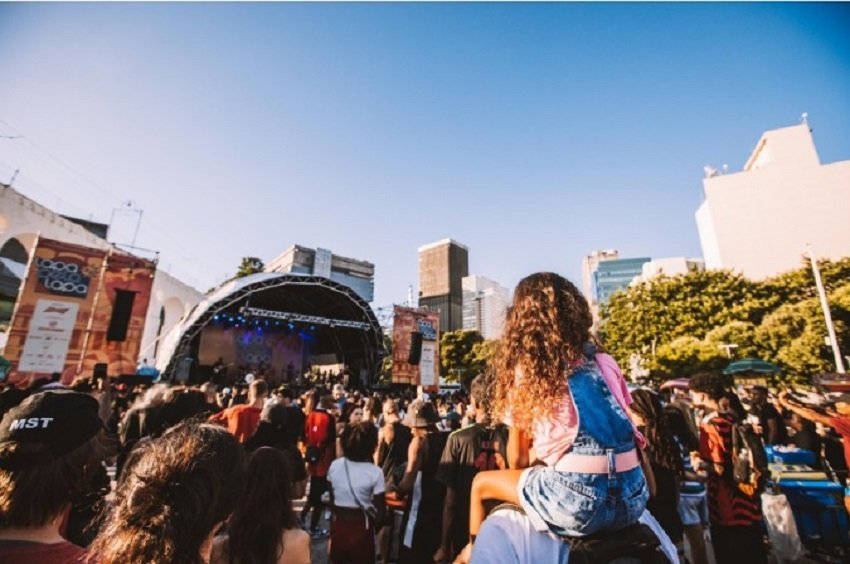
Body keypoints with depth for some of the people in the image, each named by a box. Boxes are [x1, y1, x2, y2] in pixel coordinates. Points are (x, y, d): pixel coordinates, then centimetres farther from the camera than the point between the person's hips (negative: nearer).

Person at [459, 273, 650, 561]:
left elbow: (518, 458, 4)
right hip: (632, 496, 6)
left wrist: (520, 486, 26)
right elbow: (625, 427, 16)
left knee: (481, 483, 17)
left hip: (579, 499, -5)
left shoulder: (525, 370, -4)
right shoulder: (605, 363, 7)